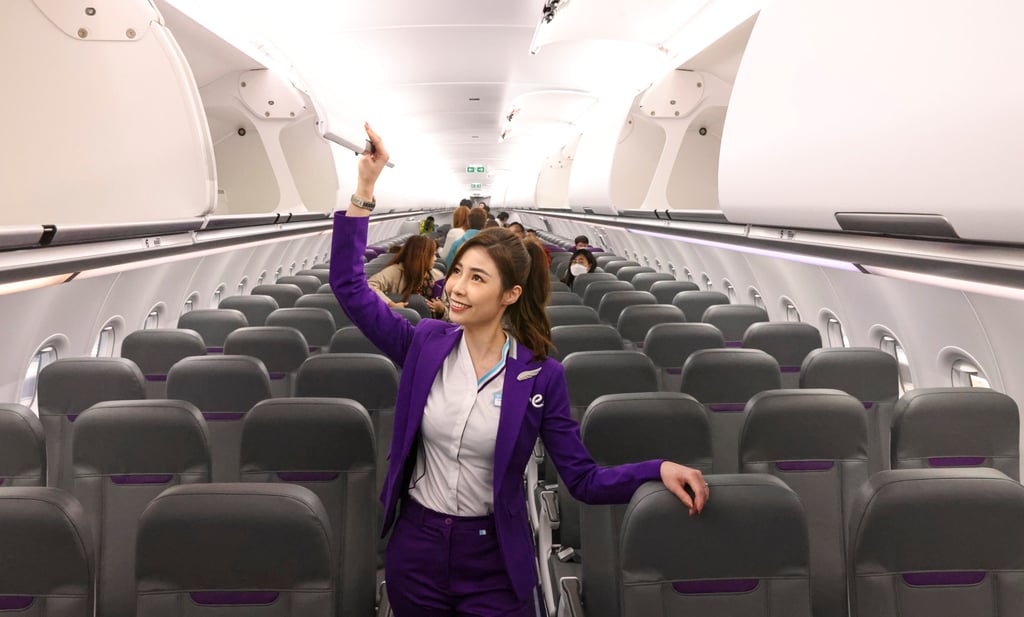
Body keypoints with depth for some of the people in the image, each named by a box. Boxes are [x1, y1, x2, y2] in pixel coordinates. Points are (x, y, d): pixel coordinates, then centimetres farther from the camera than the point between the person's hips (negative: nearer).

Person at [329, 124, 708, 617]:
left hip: (494, 562, -2)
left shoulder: (541, 376, -11)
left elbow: (583, 479, -9)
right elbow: (349, 286, -5)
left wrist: (658, 470, -25)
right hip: (415, 551, 2)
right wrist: (364, 189, -10)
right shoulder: (425, 344, -4)